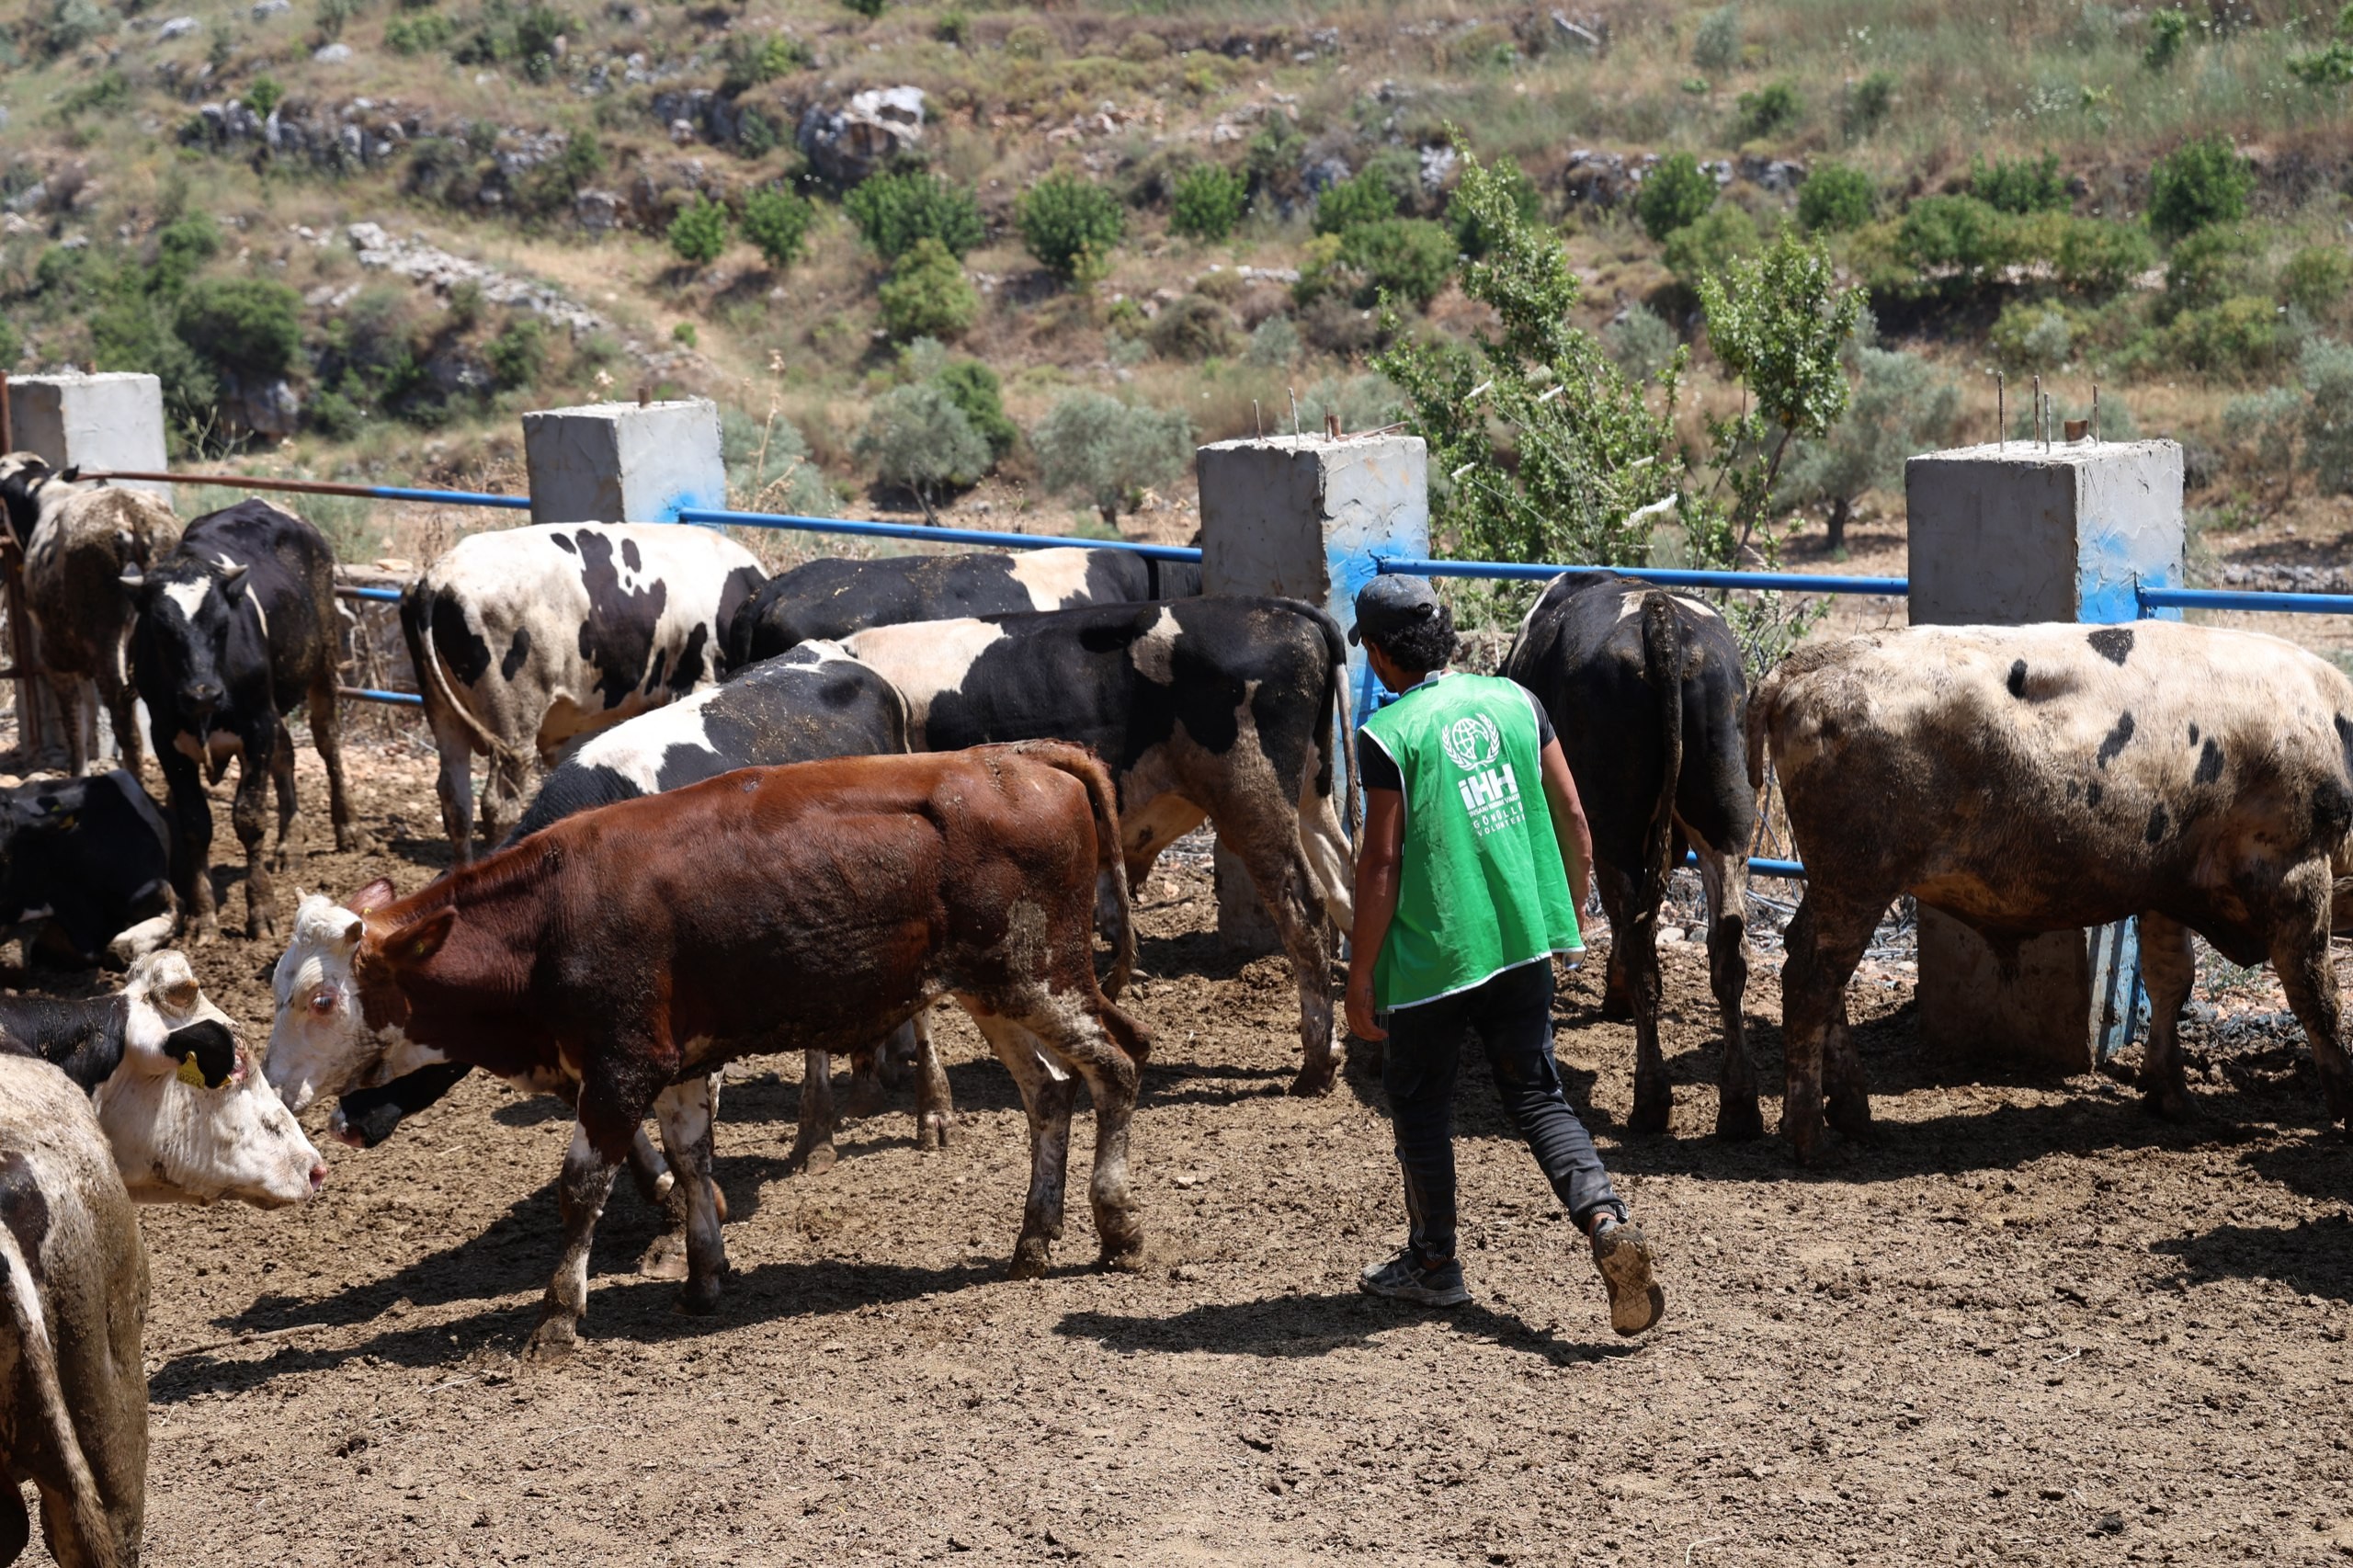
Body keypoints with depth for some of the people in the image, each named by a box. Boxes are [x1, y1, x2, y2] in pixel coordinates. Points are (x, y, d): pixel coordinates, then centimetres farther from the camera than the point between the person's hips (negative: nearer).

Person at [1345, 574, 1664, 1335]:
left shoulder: (1388, 734, -12)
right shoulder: (1514, 701, 4)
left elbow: (1381, 861, -13)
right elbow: (1573, 819, 6)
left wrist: (1360, 974, -6)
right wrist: (1572, 915, 17)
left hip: (1429, 953, -5)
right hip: (1524, 940, 5)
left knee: (1420, 1104, 14)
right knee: (1539, 1100, 11)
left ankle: (1434, 1265, 25)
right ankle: (1608, 1222, -11)